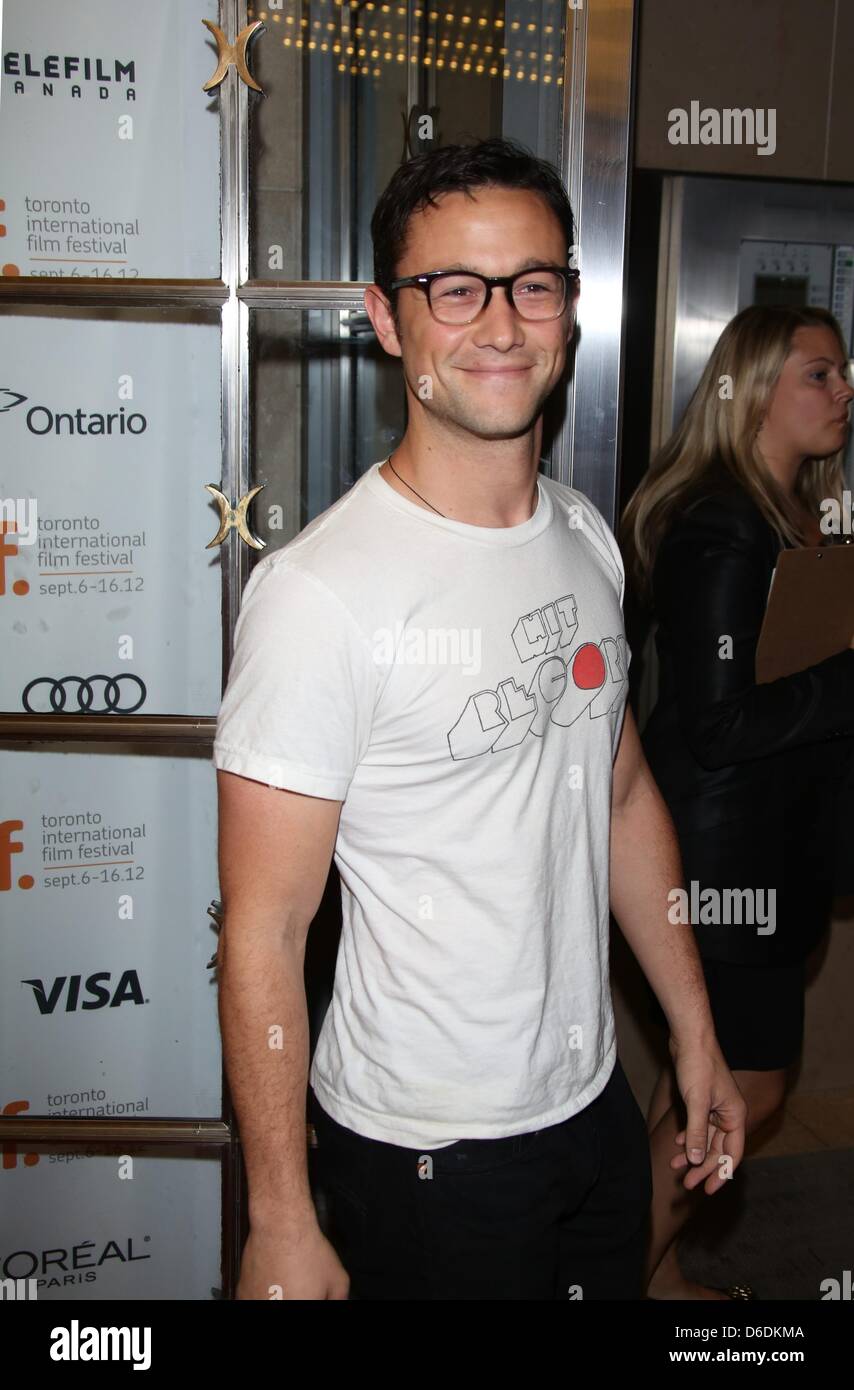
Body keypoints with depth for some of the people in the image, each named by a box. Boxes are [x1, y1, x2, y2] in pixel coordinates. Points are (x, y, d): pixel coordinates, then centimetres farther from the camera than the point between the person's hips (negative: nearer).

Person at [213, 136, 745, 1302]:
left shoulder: (588, 539, 1)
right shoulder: (320, 592, -23)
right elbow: (263, 938, -20)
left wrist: (695, 1033, 12)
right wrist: (282, 1228, -17)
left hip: (597, 1099, 7)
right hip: (425, 1148, -6)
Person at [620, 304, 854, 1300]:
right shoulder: (721, 532, -20)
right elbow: (718, 725, -23)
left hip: (768, 839, 9)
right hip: (722, 851, -9)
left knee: (709, 1074, 18)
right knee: (744, 1088, 2)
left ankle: (659, 1276, 34)